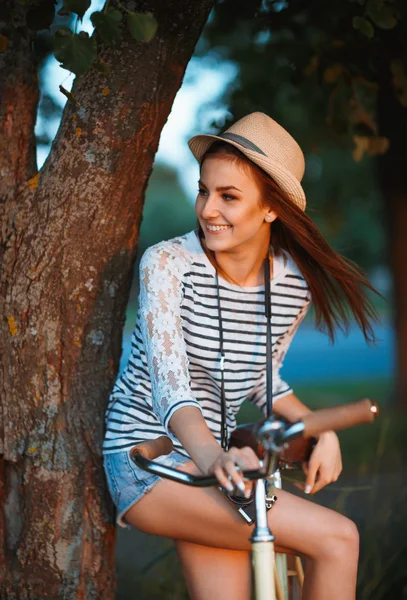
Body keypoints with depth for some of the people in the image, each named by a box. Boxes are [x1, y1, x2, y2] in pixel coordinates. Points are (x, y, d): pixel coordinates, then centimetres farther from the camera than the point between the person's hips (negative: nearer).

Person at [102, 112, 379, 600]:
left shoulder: (294, 285, -2)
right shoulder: (168, 263, -17)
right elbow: (170, 387, -27)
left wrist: (319, 429, -2)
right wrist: (215, 458, -46)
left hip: (206, 461, 6)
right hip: (144, 462, -6)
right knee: (337, 540, -20)